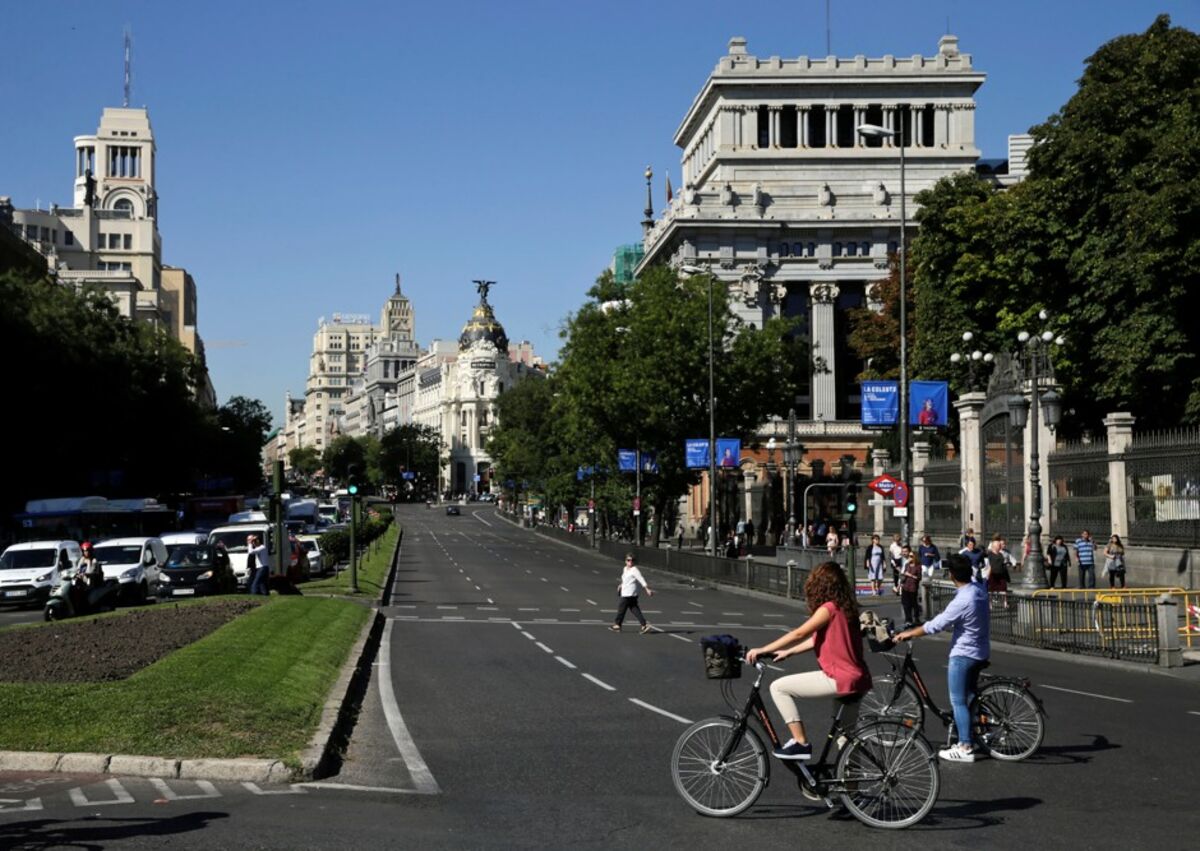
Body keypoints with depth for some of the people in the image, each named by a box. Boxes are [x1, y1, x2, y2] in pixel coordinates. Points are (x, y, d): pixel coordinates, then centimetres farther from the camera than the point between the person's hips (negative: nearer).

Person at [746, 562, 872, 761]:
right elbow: (817, 639, 19)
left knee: (778, 687, -6)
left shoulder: (829, 608, -13)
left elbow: (799, 634, -17)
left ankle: (801, 743, -5)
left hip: (840, 679, -9)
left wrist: (762, 650, -13)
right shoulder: (843, 607, 14)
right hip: (856, 678, 9)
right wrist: (788, 652, 19)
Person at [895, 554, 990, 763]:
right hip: (980, 652, 9)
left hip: (963, 655, -9)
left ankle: (965, 748, 1)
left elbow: (934, 626, -24)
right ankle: (968, 739, 27)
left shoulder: (962, 601, -28)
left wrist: (908, 634, -13)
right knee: (969, 697, 19)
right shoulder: (979, 589, -2)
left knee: (958, 702, -1)